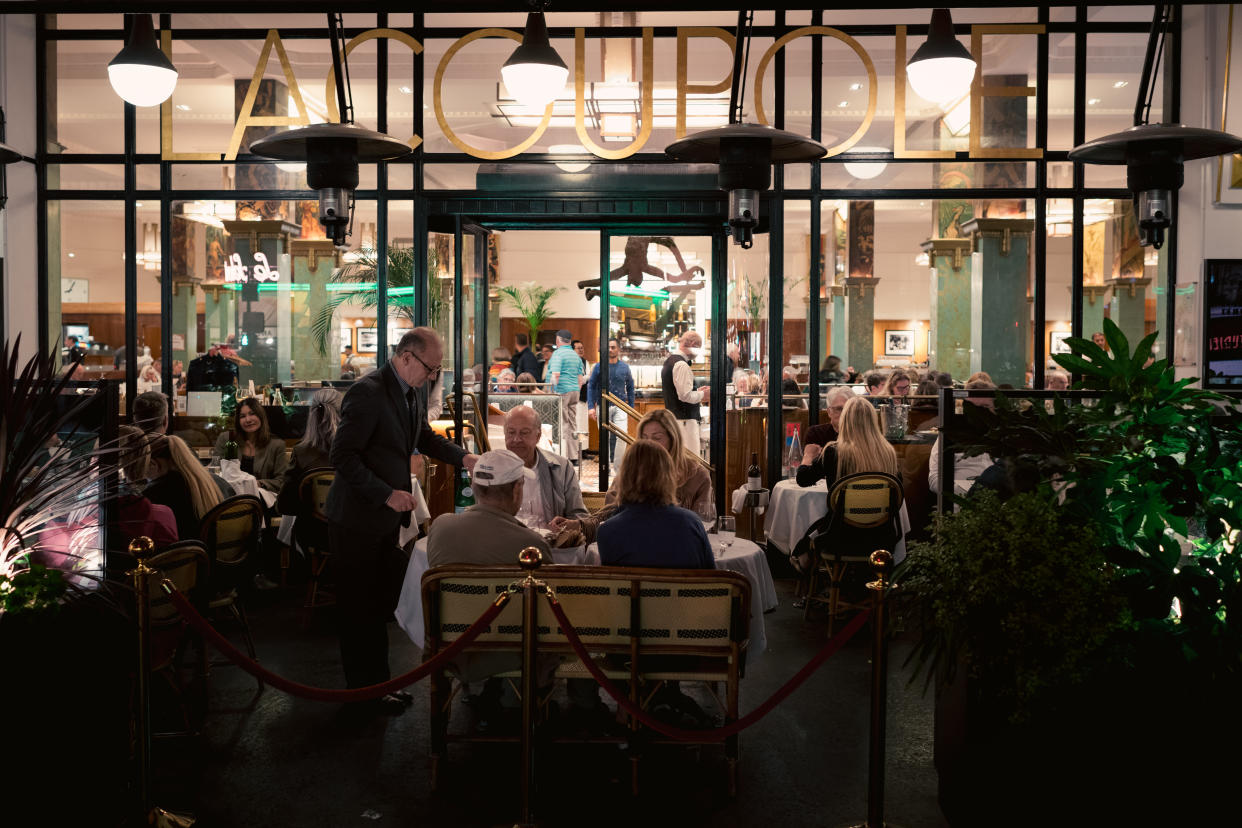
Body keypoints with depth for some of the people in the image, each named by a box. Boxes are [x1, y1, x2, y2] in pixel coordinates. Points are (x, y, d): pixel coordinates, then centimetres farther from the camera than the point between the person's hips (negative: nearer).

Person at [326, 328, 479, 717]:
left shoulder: (412, 393, 8)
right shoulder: (368, 392, -21)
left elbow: (424, 437, 23)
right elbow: (342, 456, -23)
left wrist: (463, 457, 8)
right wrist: (387, 494, -25)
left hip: (387, 518, 9)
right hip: (358, 520, -9)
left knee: (380, 606, 16)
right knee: (360, 611, 4)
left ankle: (378, 685, 28)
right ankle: (365, 698, 16)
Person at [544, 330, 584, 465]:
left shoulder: (558, 354, -8)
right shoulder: (576, 355, 15)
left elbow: (555, 374, -18)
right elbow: (580, 376, 16)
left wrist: (553, 391, -15)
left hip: (561, 392, -7)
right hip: (574, 391, 7)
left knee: (562, 425, -6)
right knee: (572, 425, 10)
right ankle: (573, 457, 12)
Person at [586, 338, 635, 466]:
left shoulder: (624, 367, 7)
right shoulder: (598, 367, 2)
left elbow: (630, 388, 13)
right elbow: (591, 387, 3)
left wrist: (631, 407, 9)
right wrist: (591, 407, -5)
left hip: (620, 407, 1)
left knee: (622, 436, -11)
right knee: (605, 437, 4)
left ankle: (618, 464, 0)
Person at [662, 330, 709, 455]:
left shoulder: (669, 362, 16)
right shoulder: (681, 365, -16)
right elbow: (685, 395, -21)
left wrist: (698, 394, 15)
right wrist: (702, 394, -5)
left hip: (673, 417, 10)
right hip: (684, 420, -10)